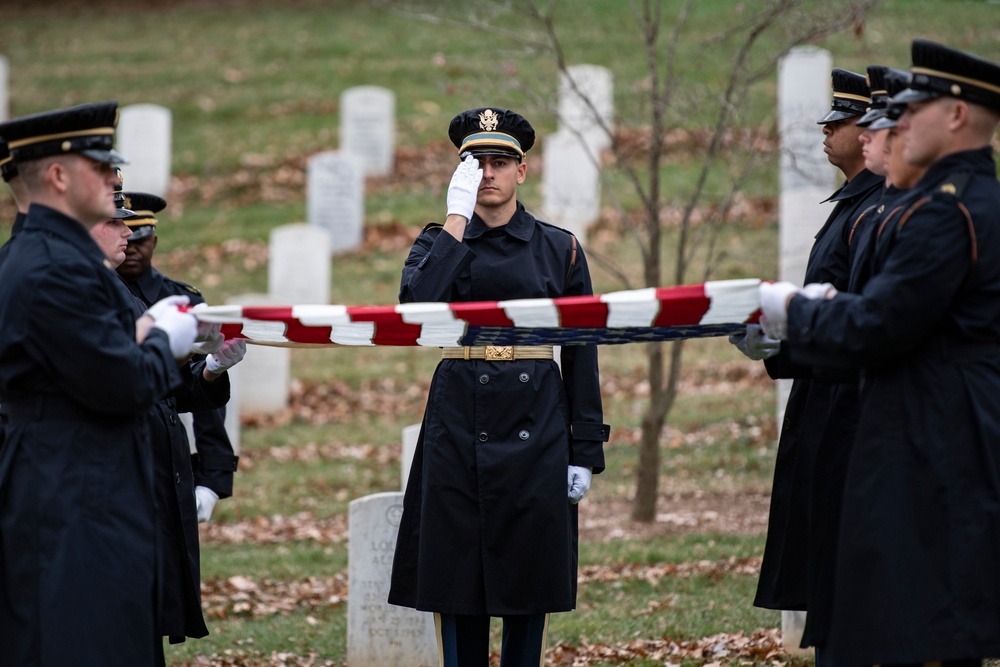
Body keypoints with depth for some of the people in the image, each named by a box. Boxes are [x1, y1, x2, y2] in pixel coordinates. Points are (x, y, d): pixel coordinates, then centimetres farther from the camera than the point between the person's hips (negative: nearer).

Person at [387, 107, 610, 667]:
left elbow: (581, 354, 5)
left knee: (530, 583, 1)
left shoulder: (559, 248, 6)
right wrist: (458, 217, -14)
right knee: (456, 583, 0)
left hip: (536, 426, 0)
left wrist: (585, 452, -1)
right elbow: (417, 304, -15)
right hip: (459, 425, 0)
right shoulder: (439, 242, 7)